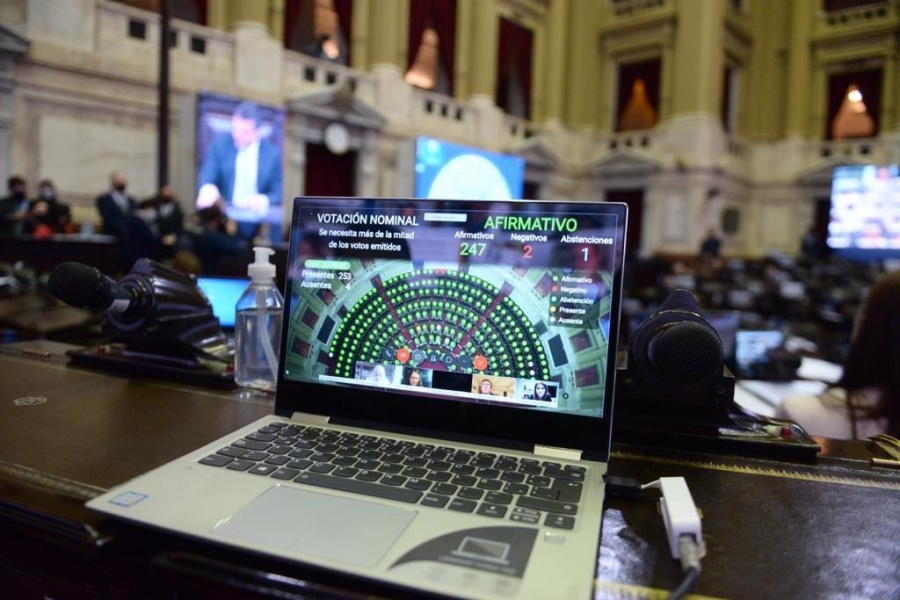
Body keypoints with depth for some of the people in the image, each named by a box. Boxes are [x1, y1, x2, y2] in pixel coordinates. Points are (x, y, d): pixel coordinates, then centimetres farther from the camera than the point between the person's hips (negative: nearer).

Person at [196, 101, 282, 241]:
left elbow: (280, 192, -2)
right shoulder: (220, 142, 3)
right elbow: (206, 175, -3)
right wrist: (207, 189, -27)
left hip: (259, 214, -1)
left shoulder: (273, 152, -2)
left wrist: (265, 200, -24)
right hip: (225, 212, 1)